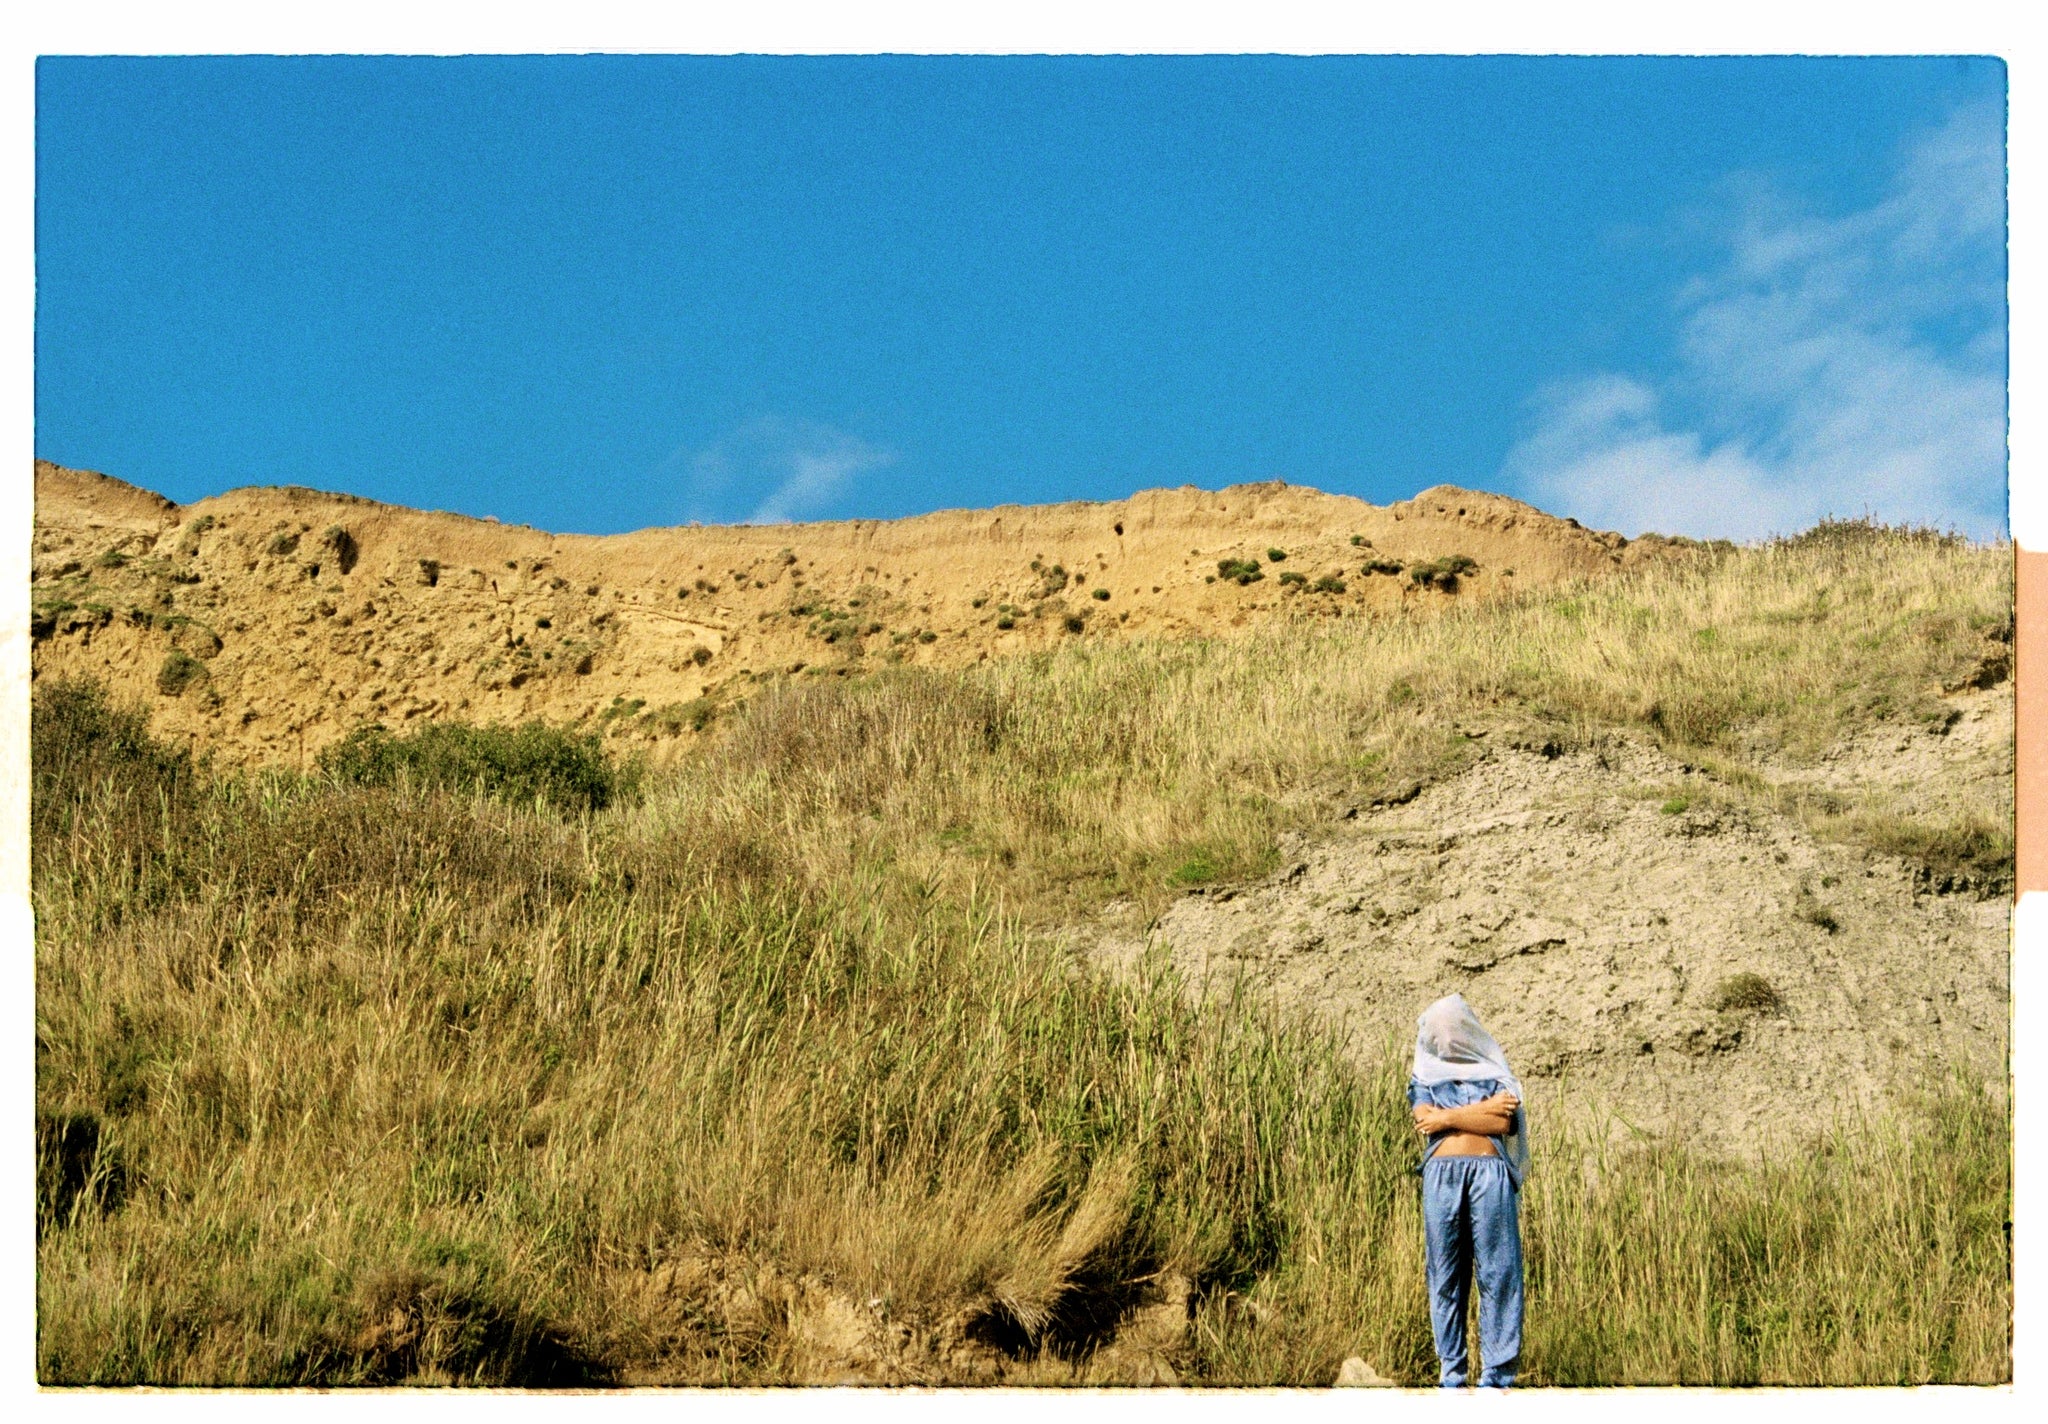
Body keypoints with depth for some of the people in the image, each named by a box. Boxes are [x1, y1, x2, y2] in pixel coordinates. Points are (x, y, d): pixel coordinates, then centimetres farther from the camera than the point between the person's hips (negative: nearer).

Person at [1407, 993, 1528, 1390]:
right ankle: (1450, 1372, 1)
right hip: (1441, 1173, 1)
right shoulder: (1425, 1078, 22)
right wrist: (1482, 1110, 0)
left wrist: (1448, 1117, 1)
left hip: (1490, 1172, -1)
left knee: (1497, 1269, -7)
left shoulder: (1493, 1074, 18)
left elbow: (1502, 1124, 1)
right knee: (1445, 1272, -2)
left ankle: (1497, 1371, -8)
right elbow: (1425, 1121, 2)